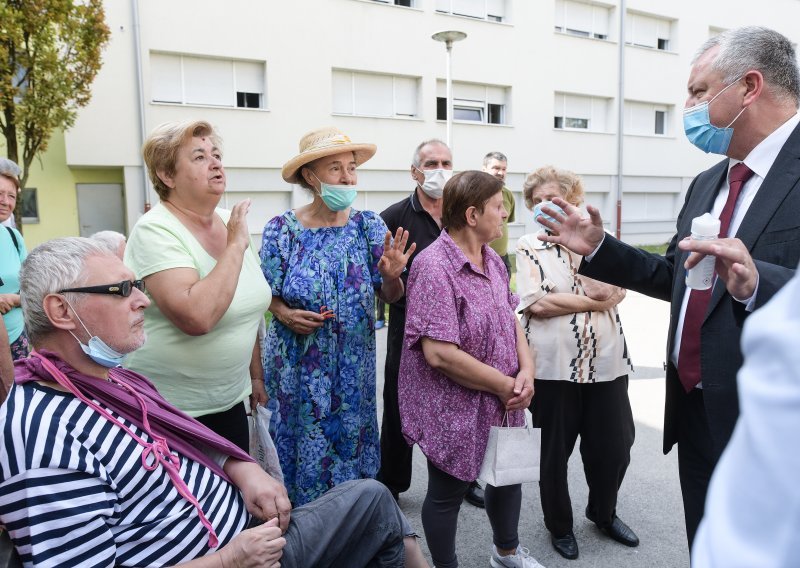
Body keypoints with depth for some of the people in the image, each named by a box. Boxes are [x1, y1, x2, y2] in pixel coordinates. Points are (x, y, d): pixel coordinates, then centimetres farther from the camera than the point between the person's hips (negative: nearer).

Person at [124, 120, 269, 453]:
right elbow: (196, 317, -34)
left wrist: (256, 376, 16)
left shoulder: (232, 224, 2)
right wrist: (235, 246, -25)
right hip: (171, 413, -6)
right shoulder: (155, 230, -18)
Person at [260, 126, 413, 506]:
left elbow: (390, 296, 0)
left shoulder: (369, 226, -3)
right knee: (301, 447, 9)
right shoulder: (281, 229, -6)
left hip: (353, 366, 2)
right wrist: (286, 314, -17)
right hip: (296, 366, -1)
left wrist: (391, 275, -22)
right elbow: (267, 295, 4)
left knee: (351, 443, 12)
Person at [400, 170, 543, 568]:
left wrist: (526, 371, -8)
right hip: (453, 411, -8)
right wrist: (505, 386, -19)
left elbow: (510, 320, 10)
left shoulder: (492, 260, 3)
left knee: (509, 474, 23)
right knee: (448, 492, 12)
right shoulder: (434, 267, -22)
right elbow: (439, 354, -27)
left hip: (500, 404, 8)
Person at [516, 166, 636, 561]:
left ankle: (604, 513, 42)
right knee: (554, 451, 11)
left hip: (606, 362, 3)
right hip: (553, 366, -2)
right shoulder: (529, 247, 0)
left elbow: (616, 289, -4)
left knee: (614, 446, 13)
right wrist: (594, 301, -9)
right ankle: (559, 525, 36)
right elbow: (537, 304, -13)